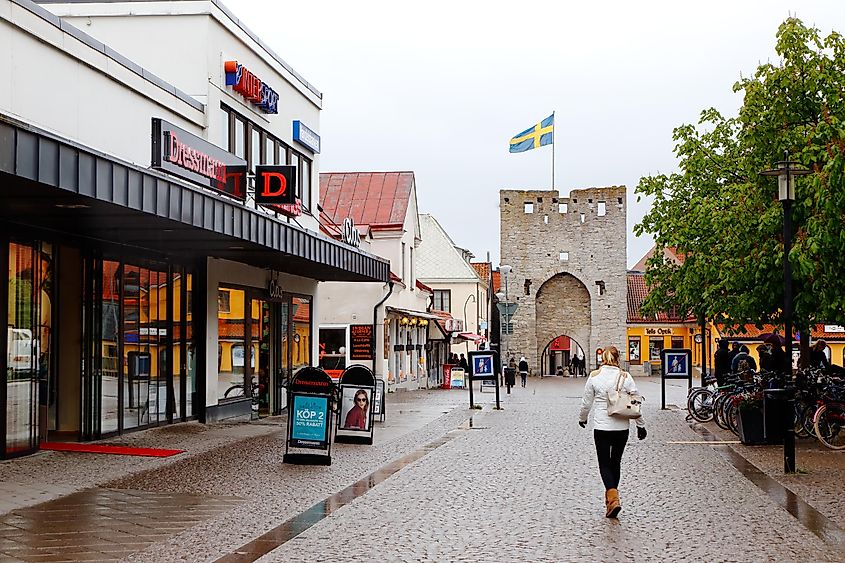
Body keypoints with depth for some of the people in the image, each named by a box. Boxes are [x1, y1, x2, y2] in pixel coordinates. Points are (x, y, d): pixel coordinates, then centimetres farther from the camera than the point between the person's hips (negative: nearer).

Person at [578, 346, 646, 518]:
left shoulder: (594, 376, -6)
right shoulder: (626, 377, -4)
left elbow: (587, 402, 2)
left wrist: (582, 418, 21)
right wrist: (641, 425, 9)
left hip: (601, 427, -2)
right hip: (622, 427, 2)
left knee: (604, 464, 4)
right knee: (616, 462, 18)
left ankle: (613, 498, -17)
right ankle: (611, 495, 30)